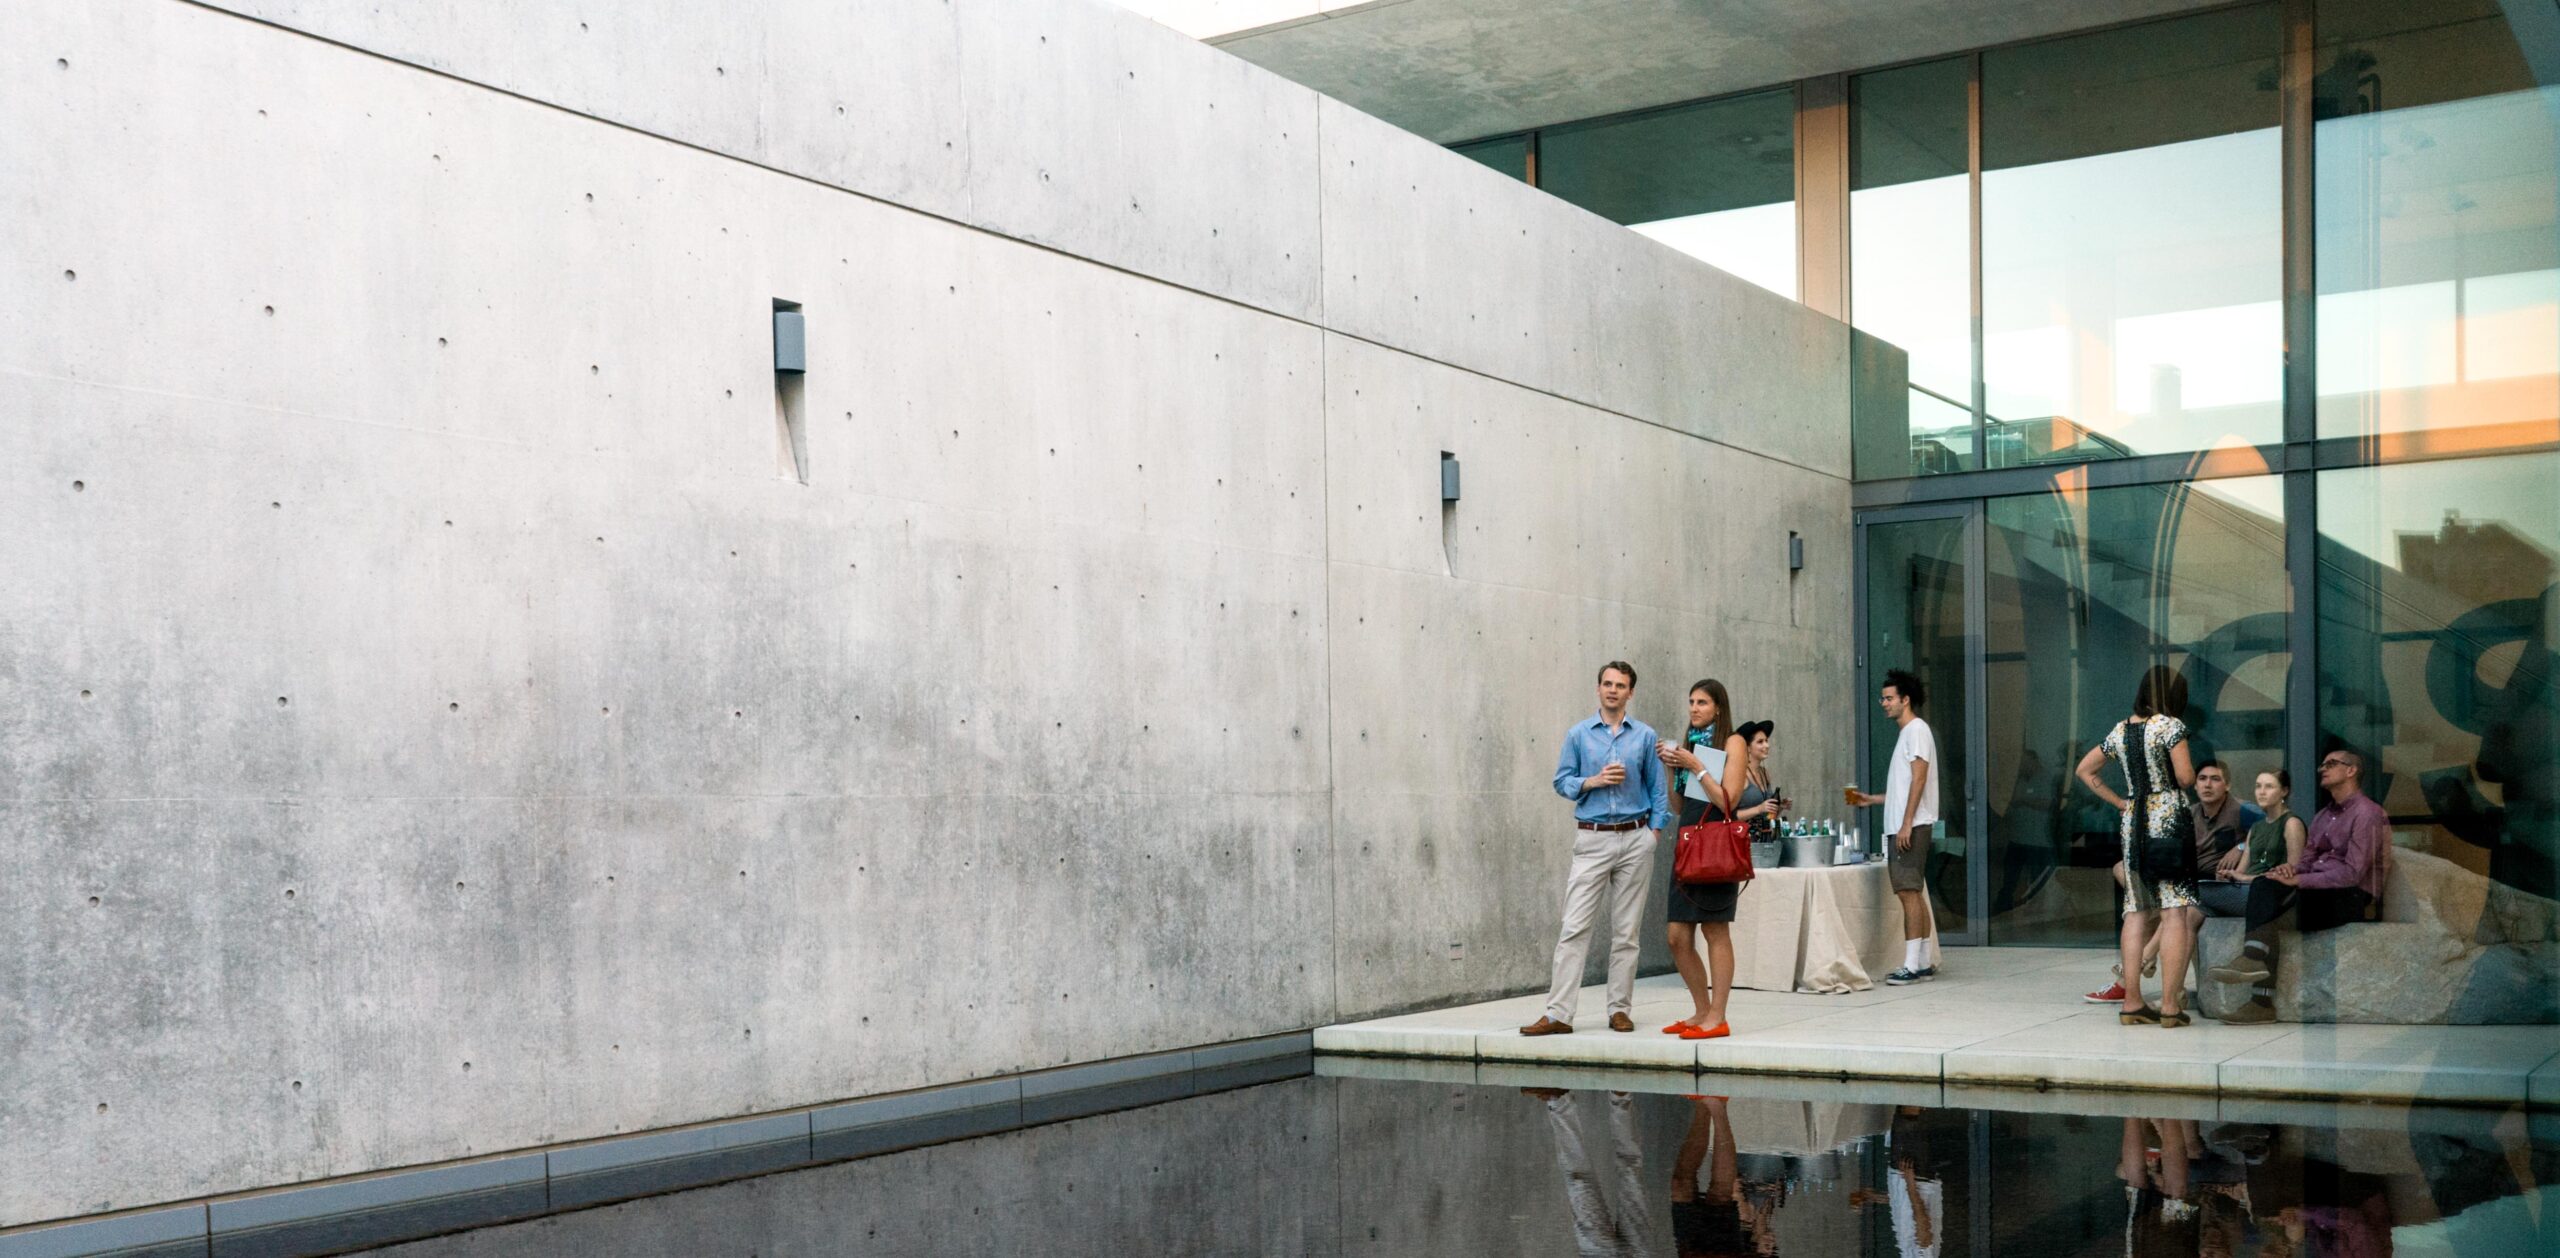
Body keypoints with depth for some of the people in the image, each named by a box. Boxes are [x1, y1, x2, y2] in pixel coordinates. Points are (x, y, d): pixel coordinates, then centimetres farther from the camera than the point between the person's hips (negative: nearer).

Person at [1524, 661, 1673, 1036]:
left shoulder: (1645, 736, 6)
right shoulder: (1579, 734, 5)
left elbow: (1657, 789, 8)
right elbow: (1562, 781, 5)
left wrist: (1654, 832, -1)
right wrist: (1595, 781, -11)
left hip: (1635, 839, 1)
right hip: (1593, 839, -1)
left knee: (1625, 931, 5)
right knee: (1575, 928, -7)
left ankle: (1620, 1009, 13)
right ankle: (1559, 1013, -8)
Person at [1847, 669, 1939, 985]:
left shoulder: (1917, 730, -9)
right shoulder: (1906, 733, 21)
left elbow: (1919, 780, -18)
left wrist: (1906, 824, -22)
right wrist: (1871, 799, 24)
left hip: (1912, 825, -10)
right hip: (1902, 826, 10)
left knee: (1909, 891, -12)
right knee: (1914, 893, 10)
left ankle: (1912, 965, -14)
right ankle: (1923, 964, 13)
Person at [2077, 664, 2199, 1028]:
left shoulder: (2120, 731, 11)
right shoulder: (2170, 726, -8)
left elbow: (2085, 770, 18)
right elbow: (2186, 778, -15)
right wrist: (2189, 773, 8)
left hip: (2132, 823, 6)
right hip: (2169, 821, -6)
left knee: (2137, 913, 9)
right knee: (2176, 912, -5)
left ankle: (2131, 1001, 9)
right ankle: (2170, 1005, -8)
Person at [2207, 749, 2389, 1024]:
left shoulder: (2366, 813, -6)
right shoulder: (2323, 816, 23)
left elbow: (2352, 873, -16)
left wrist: (2299, 880, -20)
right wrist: (2292, 869, -7)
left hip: (2352, 897, -7)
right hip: (2316, 888, 7)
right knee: (2263, 885, -20)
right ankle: (2254, 956, -36)